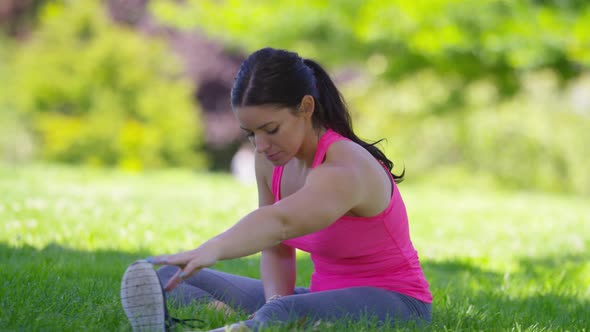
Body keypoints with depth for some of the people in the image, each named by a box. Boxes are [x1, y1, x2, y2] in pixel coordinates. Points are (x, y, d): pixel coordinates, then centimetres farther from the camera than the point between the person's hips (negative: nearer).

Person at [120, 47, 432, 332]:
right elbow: (276, 248, 6)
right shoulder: (270, 161, -1)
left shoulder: (345, 169, -26)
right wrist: (275, 301, -16)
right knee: (169, 280, -2)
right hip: (325, 294, 9)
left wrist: (211, 250, -64)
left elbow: (279, 222, -47)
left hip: (393, 305, -9)